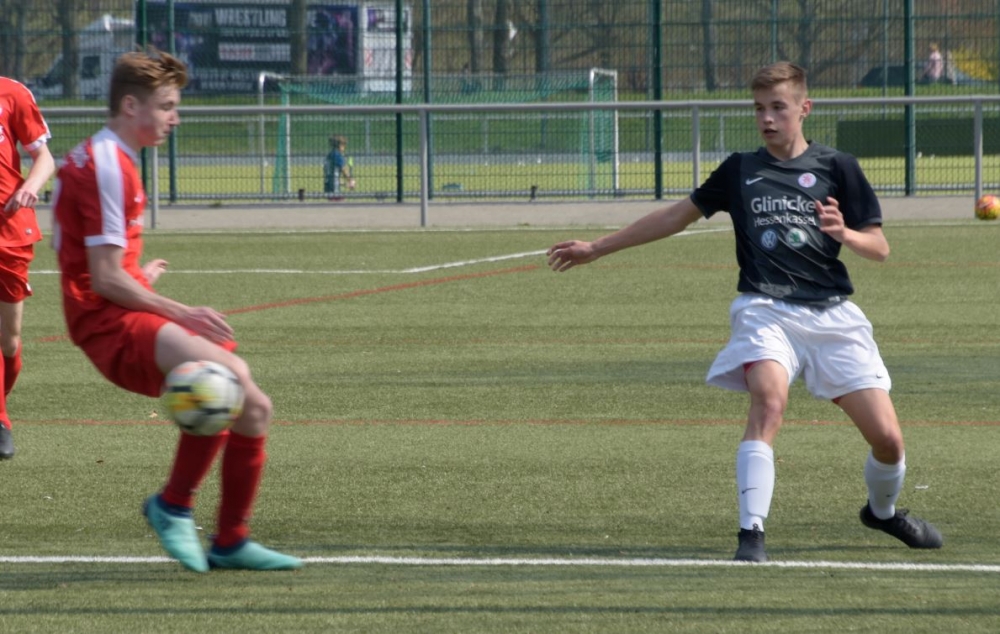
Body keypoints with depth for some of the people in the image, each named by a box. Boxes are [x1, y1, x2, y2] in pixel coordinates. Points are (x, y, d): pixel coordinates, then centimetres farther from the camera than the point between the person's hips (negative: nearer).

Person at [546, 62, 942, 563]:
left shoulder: (836, 168, 7)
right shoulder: (740, 170, 11)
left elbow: (879, 248, 7)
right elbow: (677, 216, 20)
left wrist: (844, 234, -16)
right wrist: (597, 248, 21)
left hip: (832, 315, 1)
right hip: (766, 310, -1)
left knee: (887, 437, -3)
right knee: (768, 400, -32)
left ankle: (883, 511, 31)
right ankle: (751, 533, -34)